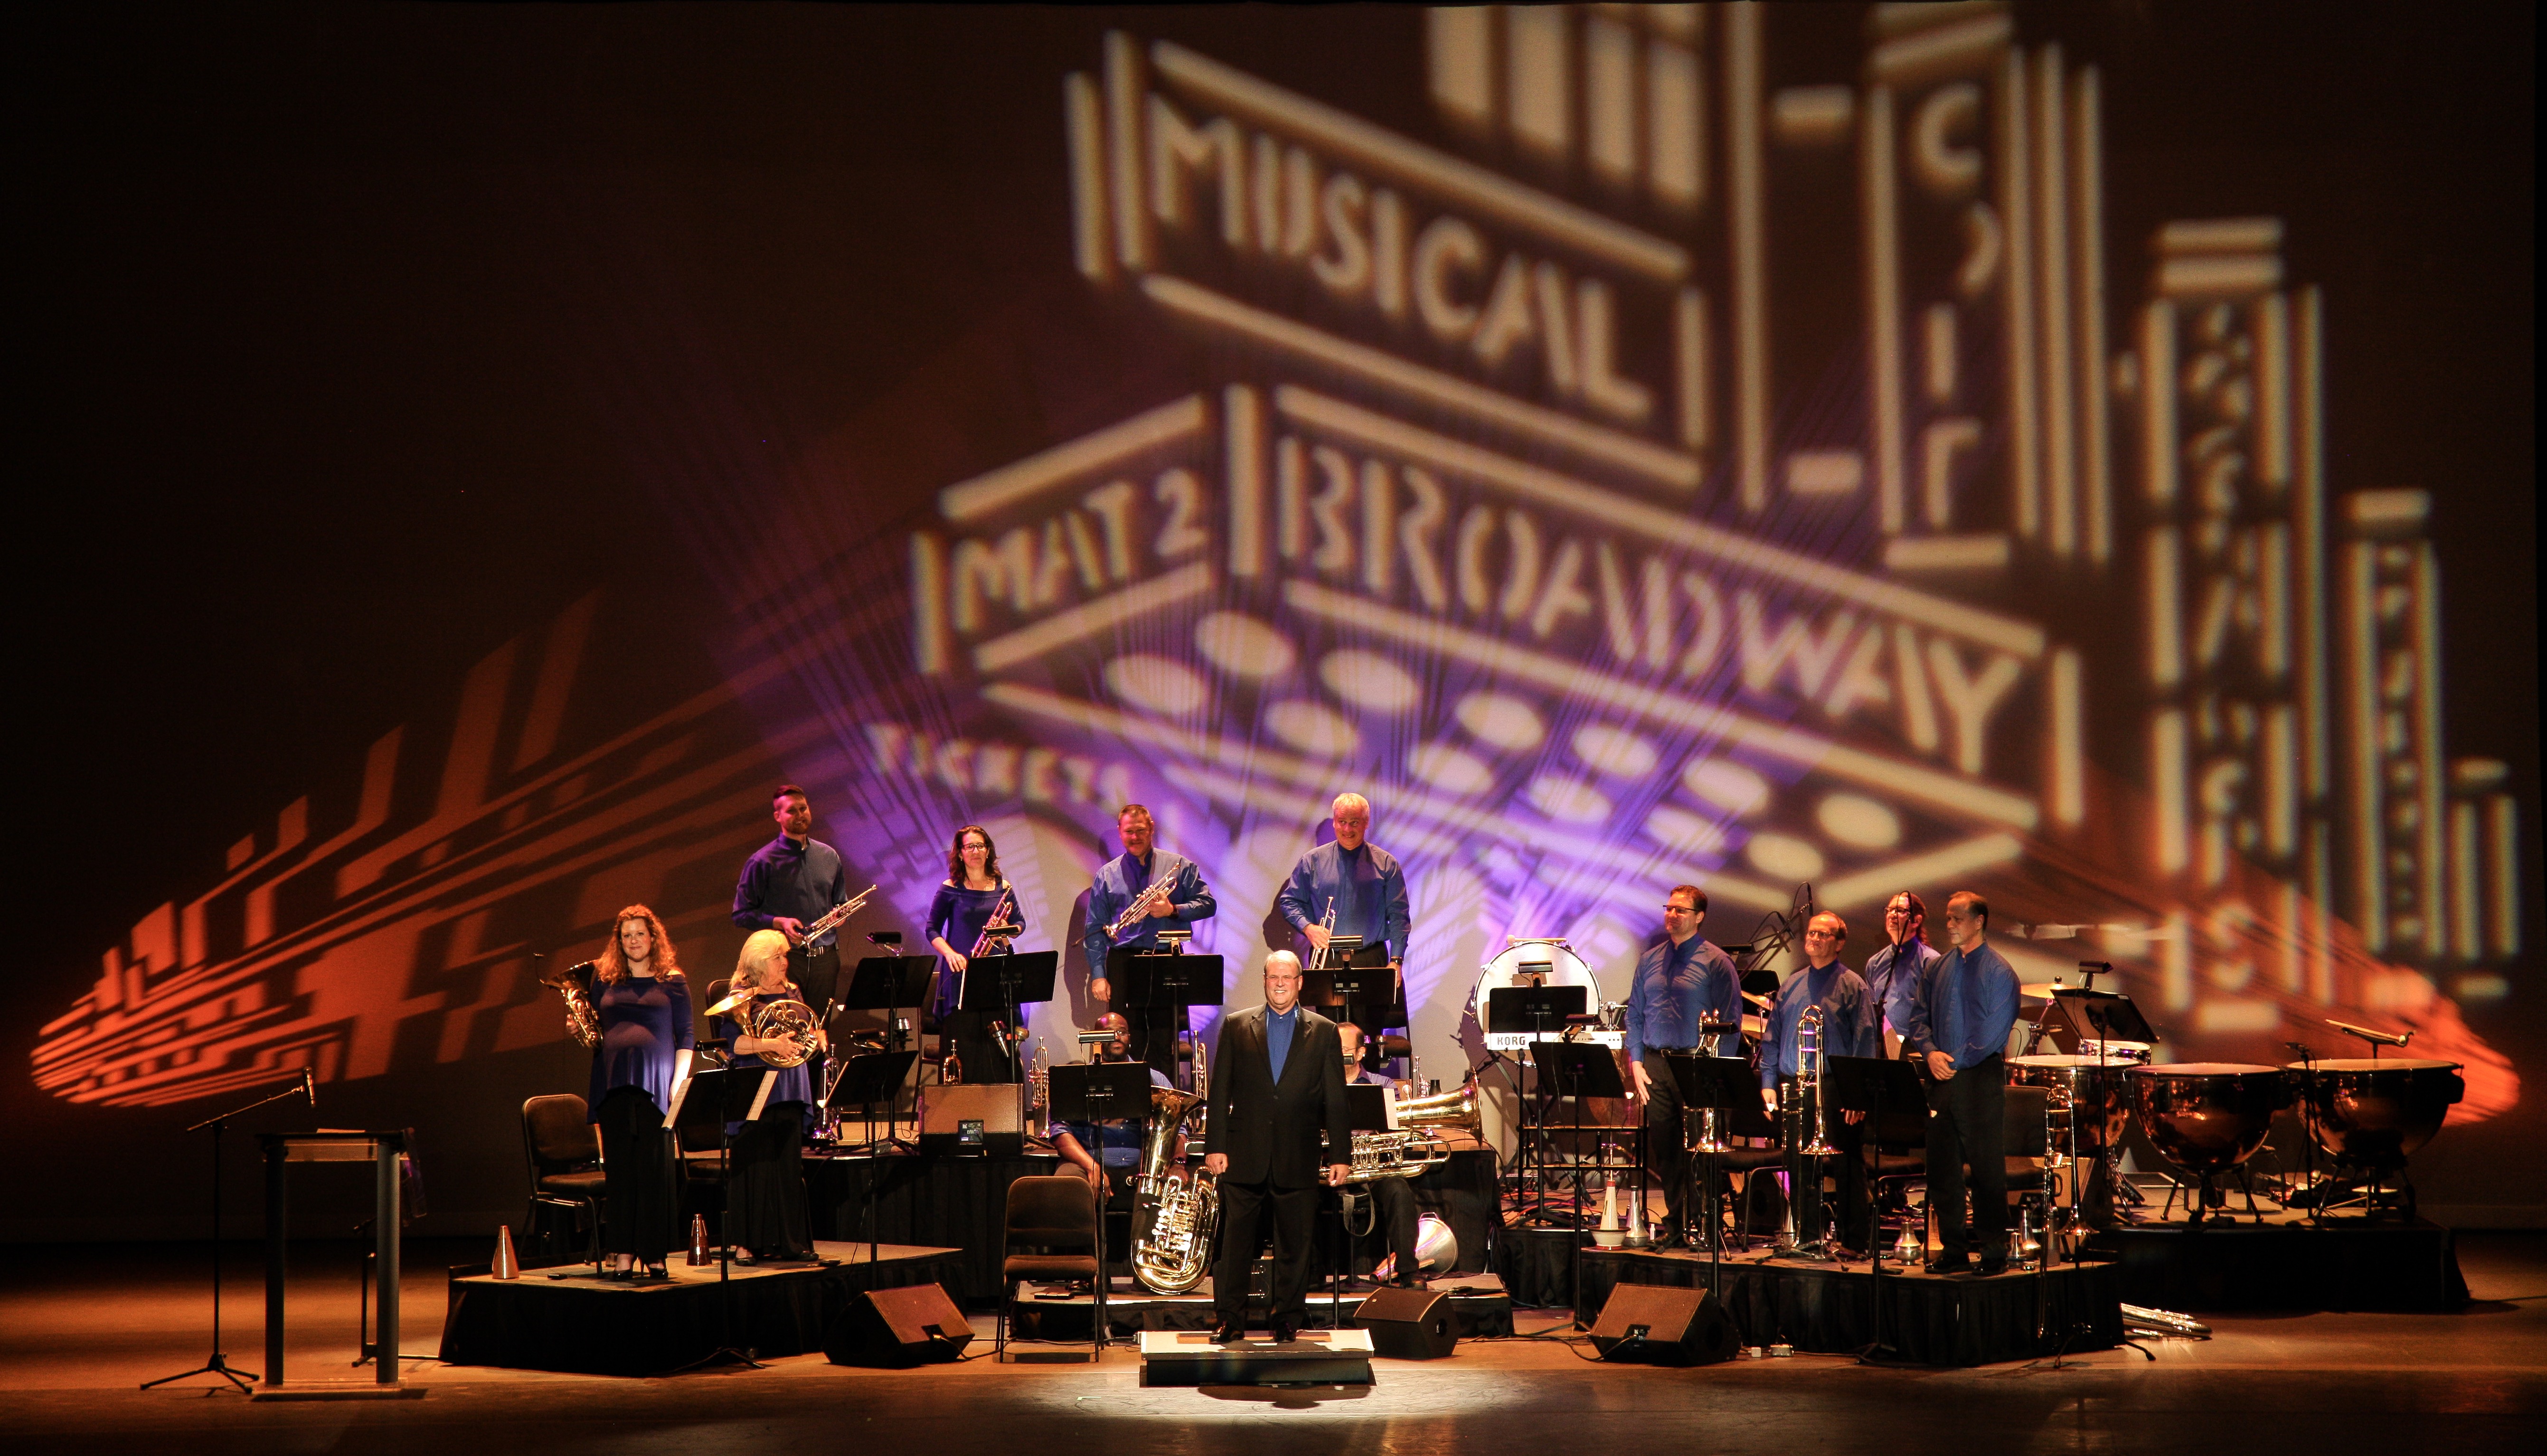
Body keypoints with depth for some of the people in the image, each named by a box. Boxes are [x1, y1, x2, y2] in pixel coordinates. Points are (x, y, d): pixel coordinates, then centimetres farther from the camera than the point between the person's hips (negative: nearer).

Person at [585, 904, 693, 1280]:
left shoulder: (672, 982, 8)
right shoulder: (605, 980, 14)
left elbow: (686, 1037, 6)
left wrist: (680, 1082, -4)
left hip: (656, 1082, -2)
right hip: (613, 1083, 2)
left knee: (656, 1168, -4)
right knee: (620, 1168, 1)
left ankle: (655, 1252, 2)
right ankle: (623, 1252, 5)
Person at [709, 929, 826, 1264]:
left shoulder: (792, 993, 14)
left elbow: (810, 1029, 21)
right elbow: (732, 1042, -17)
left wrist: (817, 1036, -2)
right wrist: (772, 1044, -26)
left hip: (789, 1091, 6)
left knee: (789, 1165, 7)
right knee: (754, 1168, -5)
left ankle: (786, 1241, 11)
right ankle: (745, 1244, -1)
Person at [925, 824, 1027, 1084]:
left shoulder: (1003, 887, 10)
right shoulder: (951, 889, 3)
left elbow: (1020, 922, 18)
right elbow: (932, 929, 5)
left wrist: (1008, 929, -5)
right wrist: (949, 953, -13)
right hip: (961, 974, -2)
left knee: (1003, 1048, -3)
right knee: (965, 1047, -7)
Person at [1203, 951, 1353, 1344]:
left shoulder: (1324, 1032, 7)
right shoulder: (1236, 1027, 8)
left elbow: (1336, 1100, 5)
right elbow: (1220, 1091, 6)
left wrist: (1341, 1156, 0)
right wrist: (1216, 1147, -1)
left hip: (1298, 1159, 0)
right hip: (1245, 1155, 0)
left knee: (1295, 1246, 3)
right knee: (1235, 1242, 0)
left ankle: (1287, 1322, 12)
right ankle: (1228, 1320, 7)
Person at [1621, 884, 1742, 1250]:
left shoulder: (1716, 962, -2)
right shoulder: (1650, 959, 13)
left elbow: (1731, 1022, -5)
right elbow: (1635, 1014, 16)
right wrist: (1636, 1062, 5)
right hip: (1656, 1065, 5)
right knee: (1664, 1147, 5)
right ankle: (1675, 1221, 14)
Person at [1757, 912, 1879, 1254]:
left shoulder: (1851, 985, -1)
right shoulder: (1791, 986, 15)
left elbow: (1866, 1042, -6)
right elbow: (1772, 1038, 16)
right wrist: (1768, 1082, 6)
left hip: (1836, 1088, -5)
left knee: (1846, 1167, -2)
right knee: (1799, 1166, 7)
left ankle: (1852, 1239, 3)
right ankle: (1806, 1236, 15)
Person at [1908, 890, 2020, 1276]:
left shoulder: (1998, 972, -6)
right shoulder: (1940, 968, 13)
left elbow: (1994, 1032, -11)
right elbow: (1919, 1016, 13)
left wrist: (1955, 1061, -11)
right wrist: (1930, 1052, -5)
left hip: (1981, 1076, -6)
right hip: (1943, 1078, 6)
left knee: (1987, 1167, -4)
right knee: (1942, 1167, 6)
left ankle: (1994, 1251, 1)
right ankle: (1953, 1249, 12)